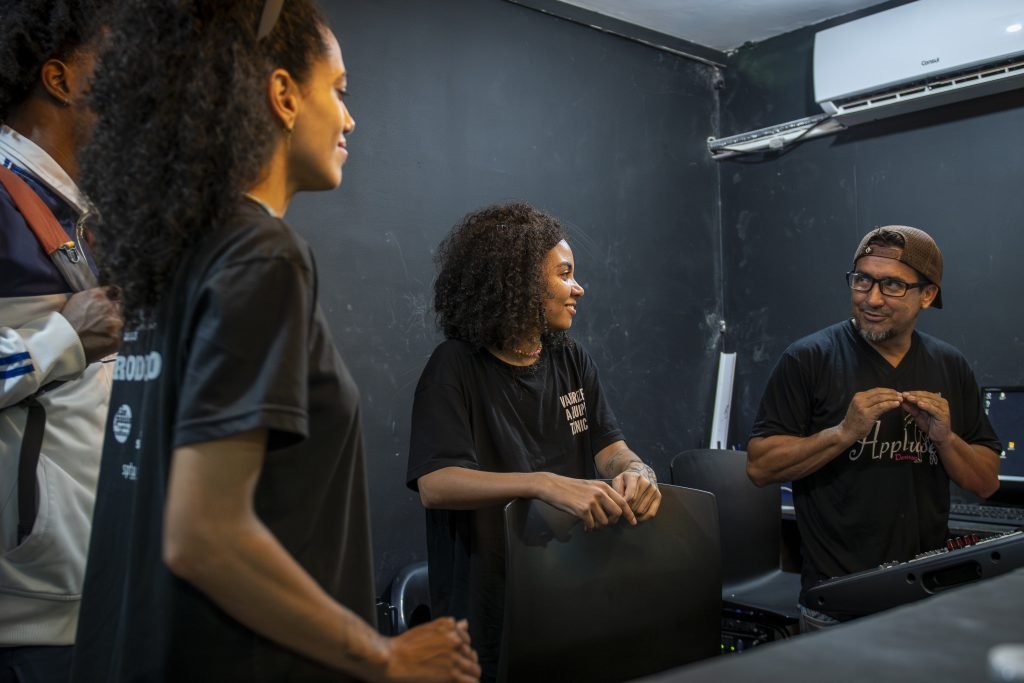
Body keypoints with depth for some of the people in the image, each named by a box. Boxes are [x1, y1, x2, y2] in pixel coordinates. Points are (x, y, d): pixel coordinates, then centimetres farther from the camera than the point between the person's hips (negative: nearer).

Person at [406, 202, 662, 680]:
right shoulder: (455, 368, -10)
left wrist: (636, 472, -21)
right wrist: (545, 484, -35)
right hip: (488, 602, -6)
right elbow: (435, 485, -22)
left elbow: (611, 450, 3)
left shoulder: (572, 362, 8)